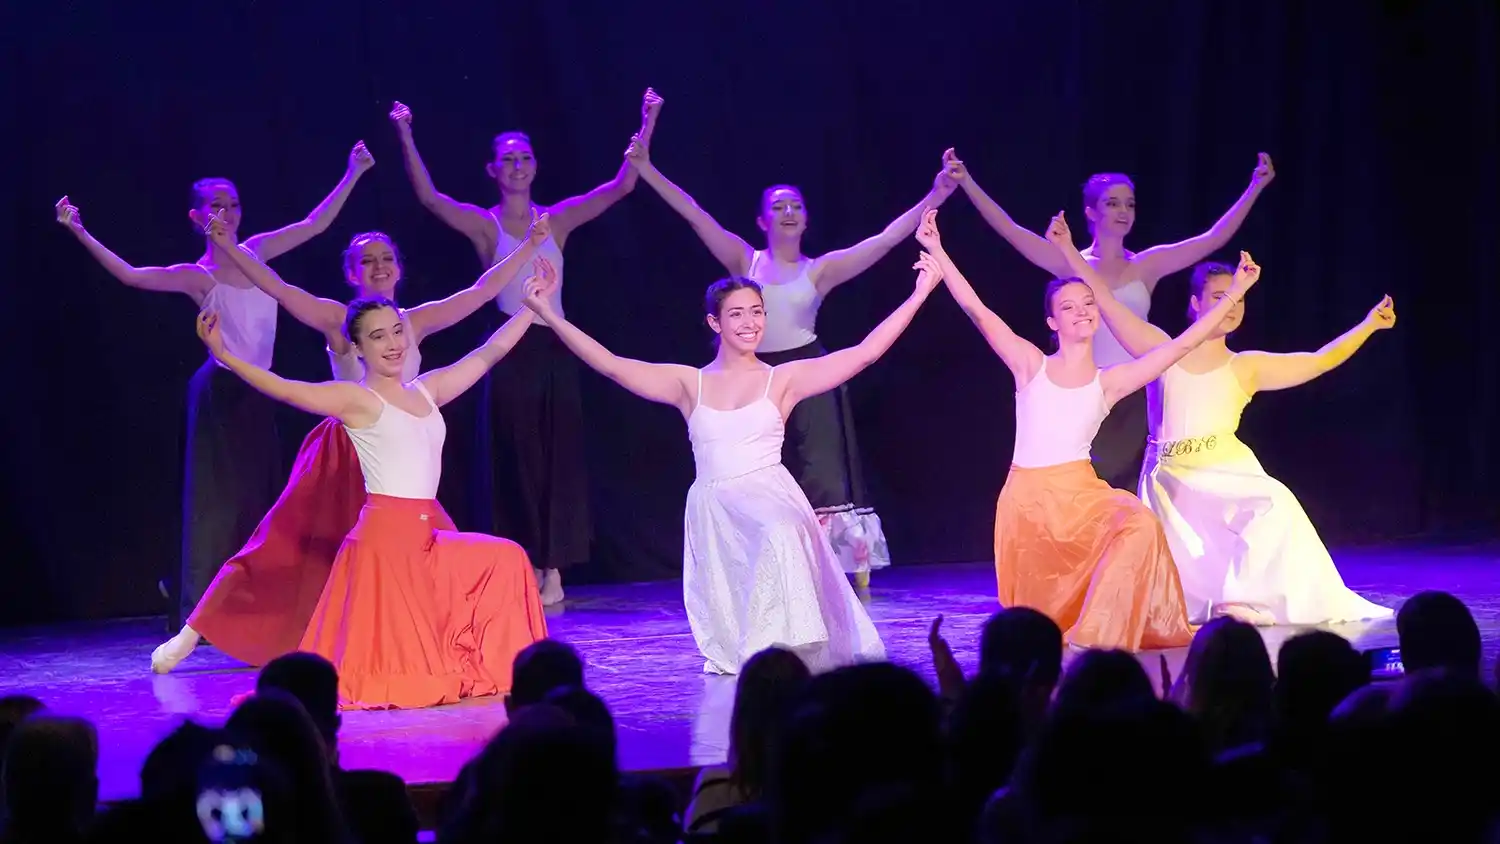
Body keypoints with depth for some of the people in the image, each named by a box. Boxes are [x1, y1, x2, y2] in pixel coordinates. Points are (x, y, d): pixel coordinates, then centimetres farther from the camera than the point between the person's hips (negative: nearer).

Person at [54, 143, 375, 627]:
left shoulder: (256, 251, 9)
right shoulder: (198, 276, -9)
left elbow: (316, 224, 15)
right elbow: (132, 275, -22)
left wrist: (353, 174, 13)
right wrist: (80, 233, -31)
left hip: (258, 391, 6)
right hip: (221, 391, -6)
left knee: (257, 496, 8)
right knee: (218, 497, -6)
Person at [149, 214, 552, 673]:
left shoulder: (416, 322, 5)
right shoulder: (337, 320, -6)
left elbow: (482, 291, 7)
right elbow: (276, 287, -16)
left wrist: (530, 245, 6)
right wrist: (227, 245, -25)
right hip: (341, 458, -4)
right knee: (278, 549, -5)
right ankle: (189, 635, 0)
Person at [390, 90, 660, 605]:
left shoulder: (557, 219, 7)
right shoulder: (485, 225, 0)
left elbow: (621, 186, 0)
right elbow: (429, 198, -15)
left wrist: (646, 128, -10)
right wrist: (406, 139, -25)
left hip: (555, 350, 2)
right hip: (511, 351, -2)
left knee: (560, 458, 2)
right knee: (516, 461, -1)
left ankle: (553, 572, 7)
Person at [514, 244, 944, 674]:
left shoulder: (783, 379, 6)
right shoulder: (690, 383, 10)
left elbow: (864, 352, 2)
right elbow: (608, 364, 6)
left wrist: (919, 294, 0)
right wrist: (548, 314, 1)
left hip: (771, 499, -2)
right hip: (713, 512, 2)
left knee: (780, 538, -40)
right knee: (729, 654, -6)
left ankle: (780, 649, -31)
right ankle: (751, 656, 29)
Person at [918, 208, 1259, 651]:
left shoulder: (1110, 380, 4)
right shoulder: (1030, 364, 2)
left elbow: (1180, 345, 1)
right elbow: (976, 310, -5)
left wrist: (1234, 293, -2)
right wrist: (937, 251, -13)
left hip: (1081, 495, 0)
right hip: (1026, 499, 0)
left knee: (1138, 527, -31)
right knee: (1038, 618, 3)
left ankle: (1099, 636, -23)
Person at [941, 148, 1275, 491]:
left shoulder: (1147, 266, 5)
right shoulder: (1072, 264, 1)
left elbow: (1214, 239, 1)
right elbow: (1009, 230, -7)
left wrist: (1255, 187, -5)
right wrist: (966, 182, -15)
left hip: (1134, 398, 2)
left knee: (1130, 496, 4)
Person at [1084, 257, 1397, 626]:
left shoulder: (1246, 367, 13)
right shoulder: (1161, 349, 12)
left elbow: (1319, 361, 9)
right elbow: (1105, 301, 10)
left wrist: (1368, 324, 1)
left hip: (1227, 471, 1)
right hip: (1172, 476, -1)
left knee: (1277, 505, -29)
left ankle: (1242, 597, -22)